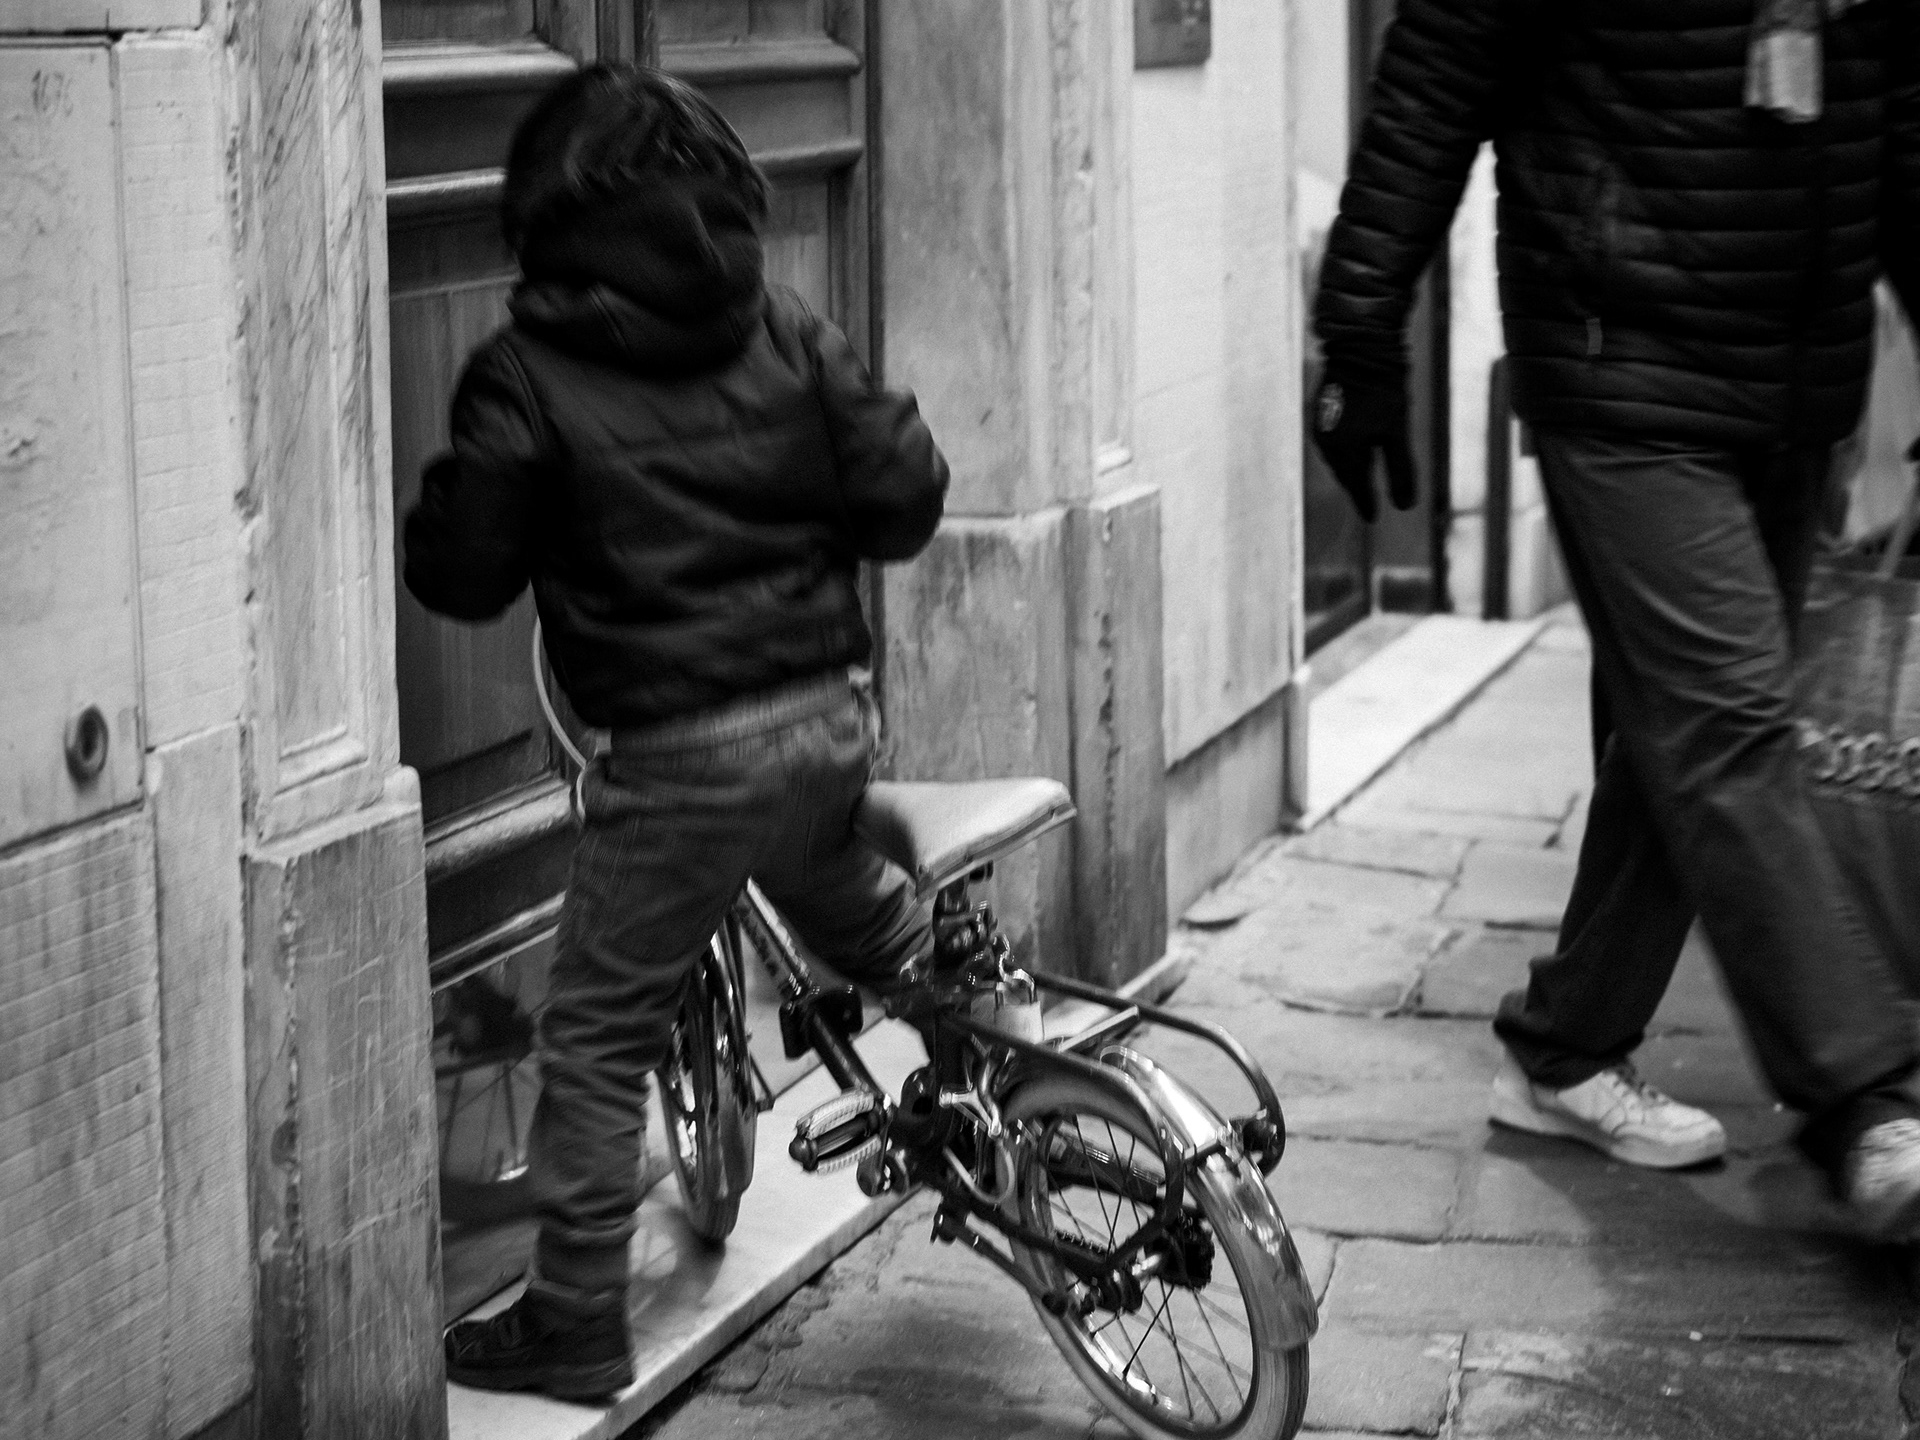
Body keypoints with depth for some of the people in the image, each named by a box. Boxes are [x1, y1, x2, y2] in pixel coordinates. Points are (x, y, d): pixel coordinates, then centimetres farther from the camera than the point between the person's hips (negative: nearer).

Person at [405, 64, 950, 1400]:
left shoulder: (526, 375, -10)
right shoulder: (785, 328, 2)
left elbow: (462, 575, -6)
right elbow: (907, 494, 2)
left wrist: (442, 501, 15)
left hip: (682, 752, -4)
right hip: (833, 716, 5)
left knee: (598, 1040, 7)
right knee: (860, 910, 36)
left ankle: (575, 1324, 13)